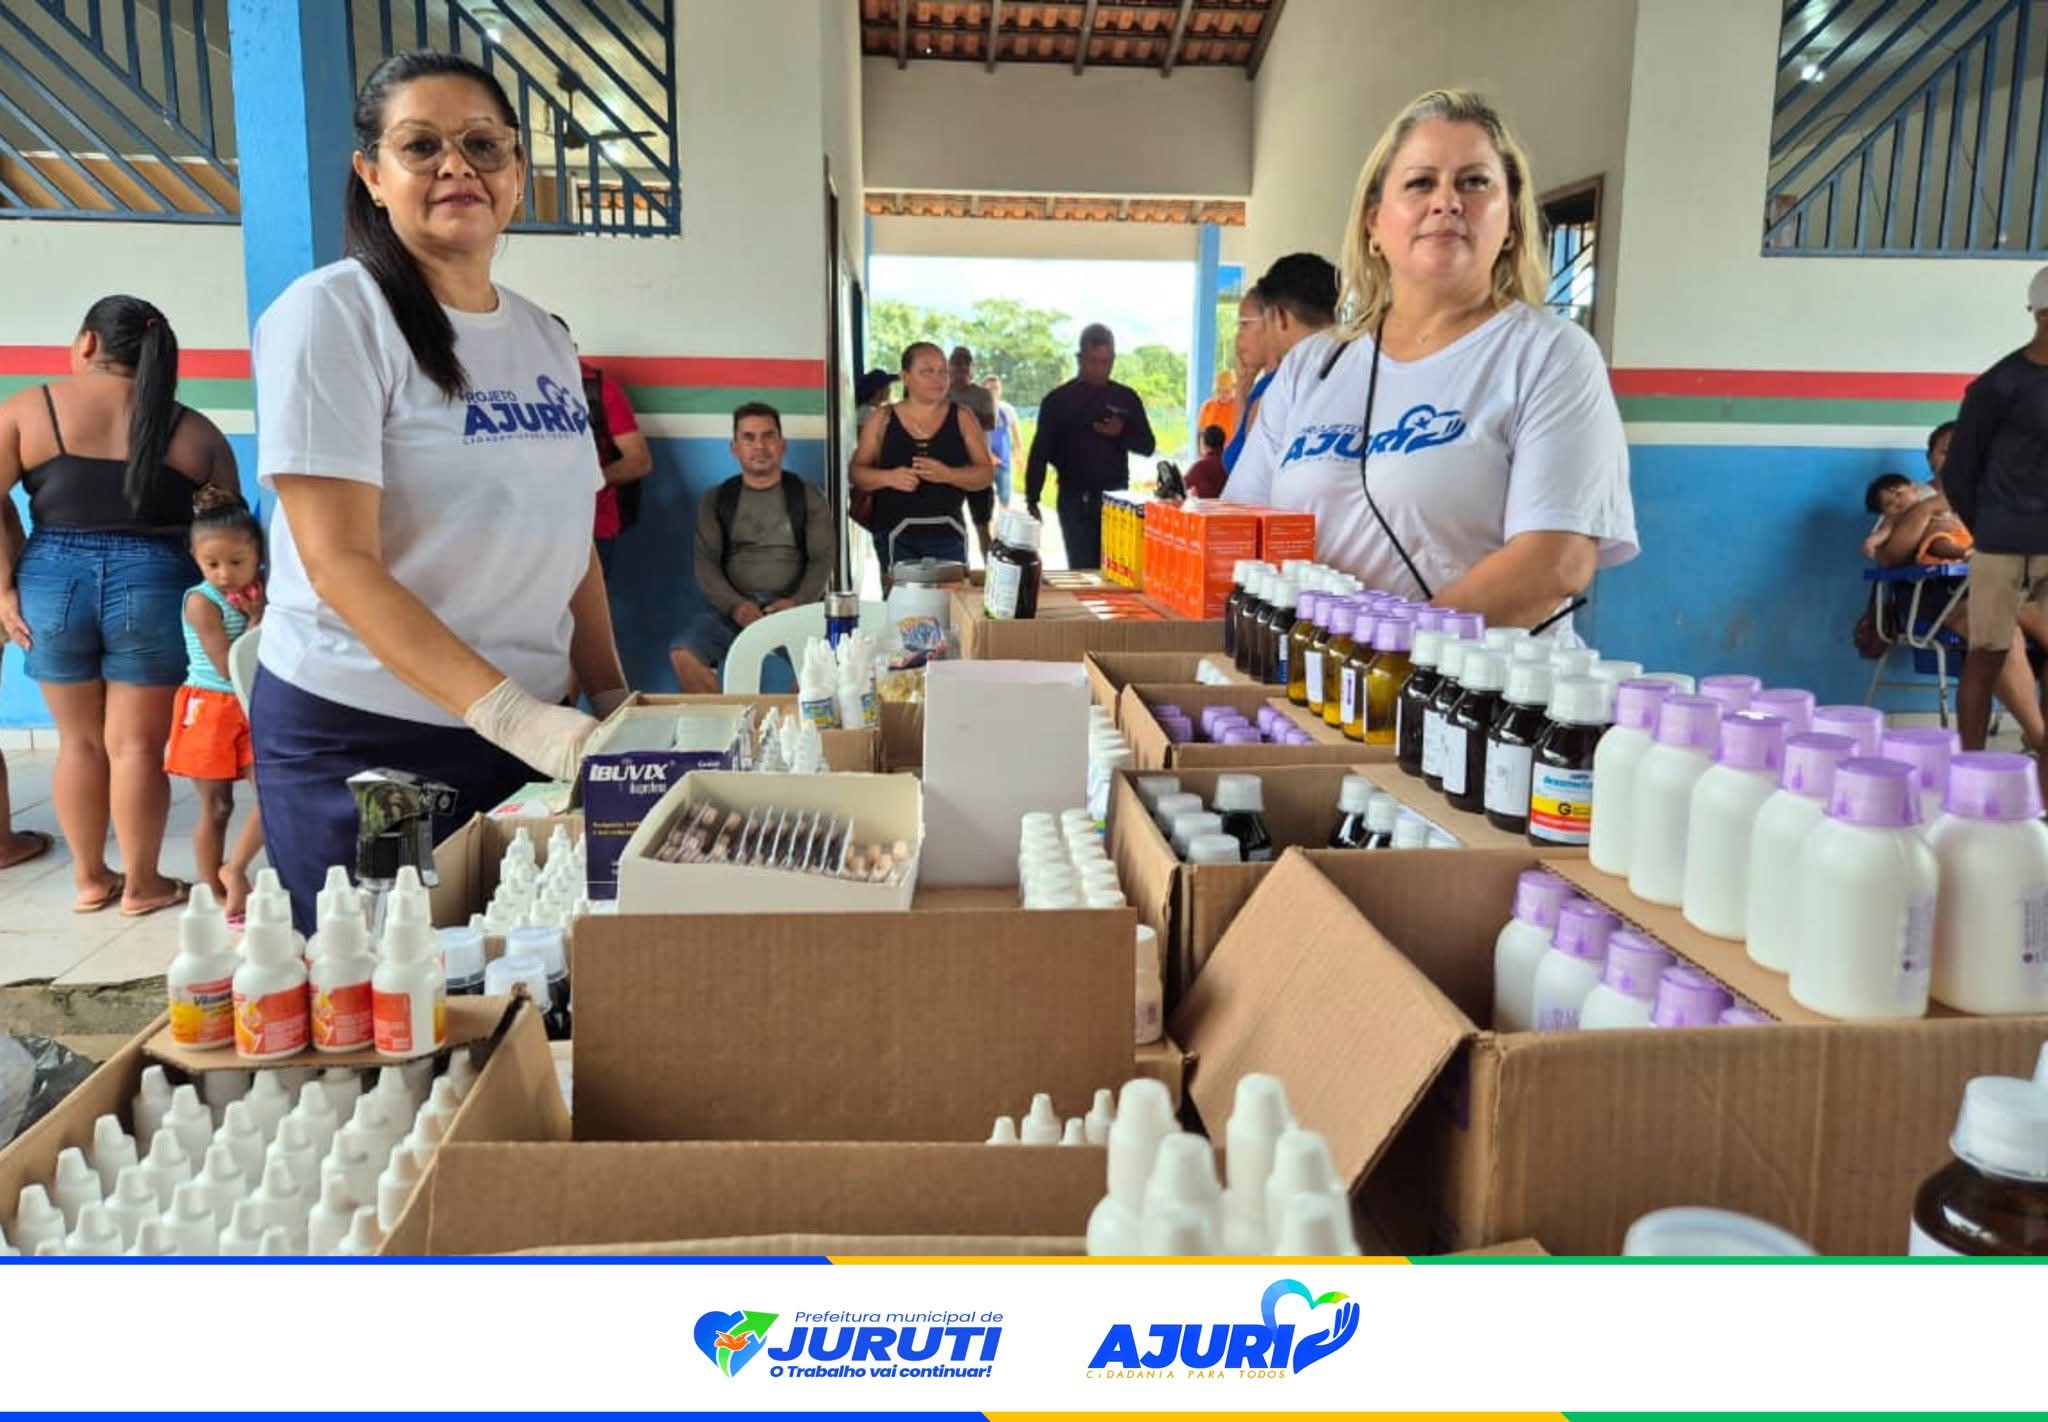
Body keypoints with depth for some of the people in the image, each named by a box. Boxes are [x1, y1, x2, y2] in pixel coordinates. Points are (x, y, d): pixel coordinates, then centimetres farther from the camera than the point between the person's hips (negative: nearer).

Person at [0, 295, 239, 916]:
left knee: (79, 740, 14)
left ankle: (89, 878, 25)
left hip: (51, 581, 1)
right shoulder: (193, 430, 5)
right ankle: (142, 884, 14)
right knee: (137, 743, 5)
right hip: (152, 585, -1)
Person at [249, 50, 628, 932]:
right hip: (360, 739, -6)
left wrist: (612, 698, 5)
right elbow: (339, 562, -18)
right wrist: (510, 713, -27)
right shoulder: (332, 314, -11)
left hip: (535, 730, 6)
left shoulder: (545, 341, 8)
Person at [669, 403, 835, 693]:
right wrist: (734, 605, -15)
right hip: (732, 607, 2)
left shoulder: (808, 496, 11)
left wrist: (798, 602, -16)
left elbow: (822, 560, 4)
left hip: (793, 607, -1)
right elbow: (706, 563, 5)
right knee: (683, 653, -26)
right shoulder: (717, 500, 14)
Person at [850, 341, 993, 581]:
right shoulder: (883, 419, 3)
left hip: (948, 534, 1)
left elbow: (986, 474, 1)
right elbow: (857, 472, 5)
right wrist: (889, 477, -16)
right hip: (896, 536, -1)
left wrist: (947, 475, -17)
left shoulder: (962, 418, 4)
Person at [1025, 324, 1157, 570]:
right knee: (1082, 569, -3)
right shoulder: (1058, 400, 0)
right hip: (1074, 499, -2)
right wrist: (1032, 500, -8)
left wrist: (1122, 433, -13)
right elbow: (1040, 453, 0)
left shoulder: (1127, 398, 7)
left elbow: (1148, 446, 8)